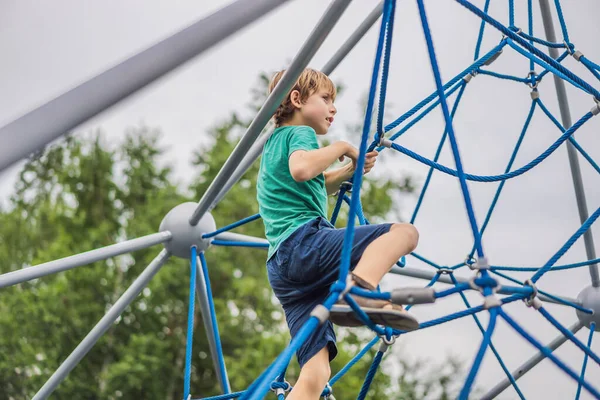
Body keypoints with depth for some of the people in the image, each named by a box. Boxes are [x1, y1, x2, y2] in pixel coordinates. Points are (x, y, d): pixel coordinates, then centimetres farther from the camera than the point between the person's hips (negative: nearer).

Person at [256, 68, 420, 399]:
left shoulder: (274, 142, 33)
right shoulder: (300, 132, 5)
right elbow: (301, 168, -20)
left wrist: (350, 171, 31)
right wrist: (340, 147, -3)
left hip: (280, 266, 8)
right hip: (305, 240, -8)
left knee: (315, 372, -2)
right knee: (404, 231, -14)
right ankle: (357, 291, -39)